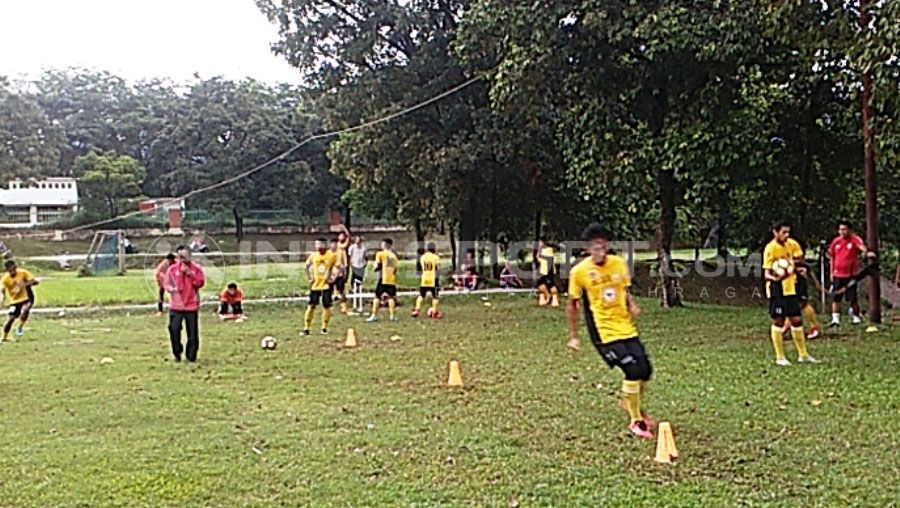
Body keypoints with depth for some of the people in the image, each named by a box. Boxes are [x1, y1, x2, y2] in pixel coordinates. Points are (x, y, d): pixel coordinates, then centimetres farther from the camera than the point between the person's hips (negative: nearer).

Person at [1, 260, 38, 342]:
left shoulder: (23, 272, -17)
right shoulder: (5, 278, -15)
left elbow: (35, 282, -19)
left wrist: (25, 284, -38)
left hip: (27, 298, -1)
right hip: (14, 300, 1)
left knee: (25, 310, -29)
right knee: (11, 318, -2)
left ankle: (20, 327, -3)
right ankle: (4, 338, 18)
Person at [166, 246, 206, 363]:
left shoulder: (196, 268, 3)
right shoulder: (172, 269, 5)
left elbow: (200, 283, -6)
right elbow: (167, 283, 6)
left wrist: (189, 273, -15)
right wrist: (171, 288, -15)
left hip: (192, 305, -1)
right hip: (176, 305, 1)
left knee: (192, 333, 1)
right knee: (174, 329, -7)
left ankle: (191, 357, 12)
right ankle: (177, 353, 14)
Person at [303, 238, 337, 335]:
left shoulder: (332, 256, -9)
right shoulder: (313, 256, 0)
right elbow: (307, 266, 15)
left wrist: (333, 278, -9)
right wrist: (309, 277, 6)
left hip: (326, 284, -2)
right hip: (315, 284, 2)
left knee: (326, 306, 2)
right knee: (311, 306, 0)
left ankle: (324, 328, 15)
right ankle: (306, 328, 5)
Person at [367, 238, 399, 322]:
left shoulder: (380, 254, -3)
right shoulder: (394, 255, 12)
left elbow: (377, 267, -6)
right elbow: (395, 268, 10)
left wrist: (375, 266, 13)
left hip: (383, 279, -4)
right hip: (392, 279, 4)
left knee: (377, 297, 3)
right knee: (391, 297, 12)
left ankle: (374, 316, 0)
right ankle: (392, 315, 6)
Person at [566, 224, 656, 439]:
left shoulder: (619, 264, 1)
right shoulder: (579, 271, -11)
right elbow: (572, 304, -1)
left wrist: (632, 305, -4)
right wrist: (573, 336, 0)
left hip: (626, 328, 5)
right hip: (604, 332, -5)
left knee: (646, 369, 7)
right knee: (633, 370, -14)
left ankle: (632, 405, 38)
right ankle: (635, 421, 6)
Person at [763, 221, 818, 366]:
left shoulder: (792, 244, 2)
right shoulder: (770, 248, -14)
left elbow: (799, 260, 16)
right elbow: (767, 273, -15)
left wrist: (800, 267, -7)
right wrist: (775, 278, -37)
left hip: (790, 288, 6)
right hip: (777, 290, -6)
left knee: (797, 320, 10)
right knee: (778, 321, -2)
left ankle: (803, 355, 21)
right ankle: (780, 357, 7)